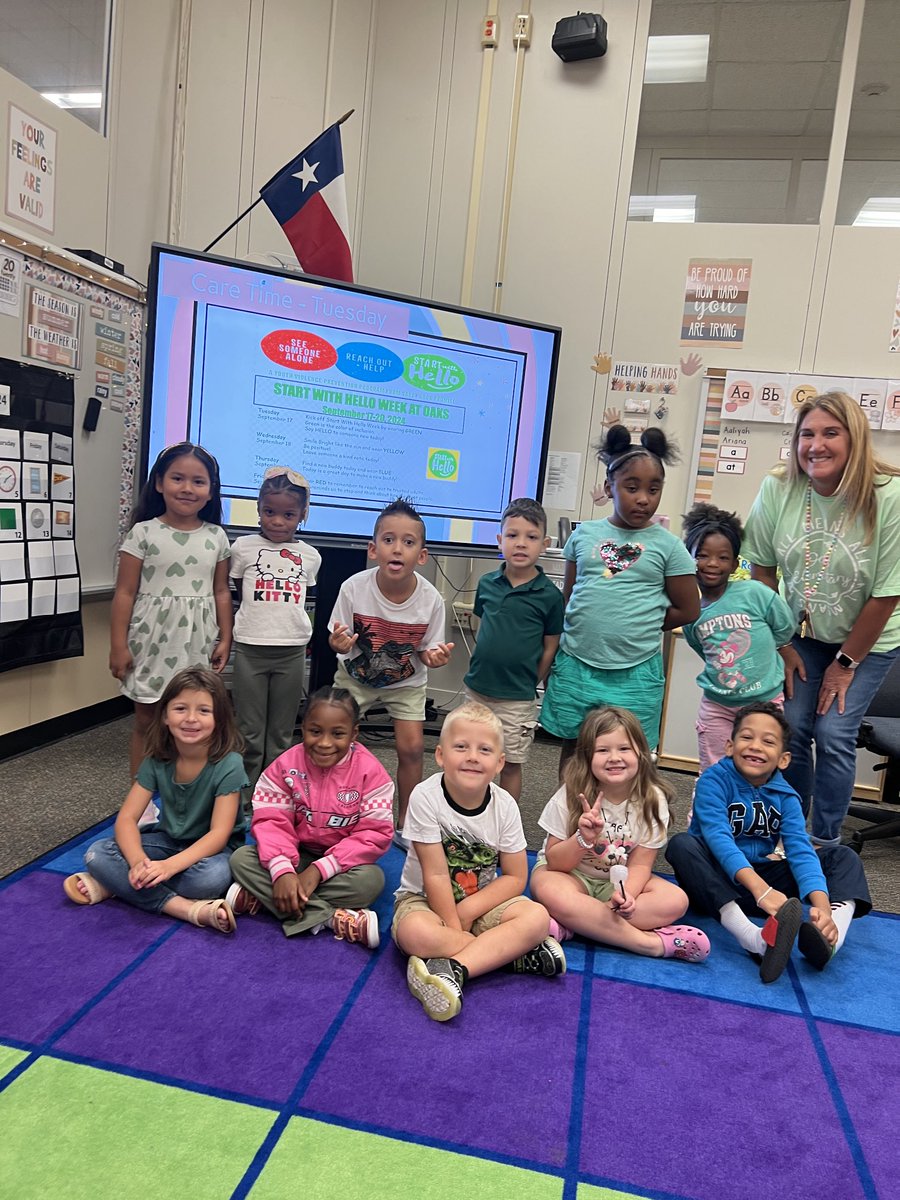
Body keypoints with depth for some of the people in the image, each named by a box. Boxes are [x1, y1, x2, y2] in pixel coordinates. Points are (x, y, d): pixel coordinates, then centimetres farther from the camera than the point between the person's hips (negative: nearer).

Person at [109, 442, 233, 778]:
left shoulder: (216, 536, 4)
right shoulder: (144, 532, -5)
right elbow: (125, 593, -5)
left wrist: (225, 639, 5)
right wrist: (118, 646, -7)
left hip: (197, 644, 2)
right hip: (153, 641, -2)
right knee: (146, 721, 10)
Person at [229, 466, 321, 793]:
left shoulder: (310, 556, 6)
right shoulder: (244, 548, 1)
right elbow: (239, 592, 10)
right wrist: (259, 616, 5)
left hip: (292, 651, 2)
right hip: (250, 648, -1)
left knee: (281, 735, 9)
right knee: (250, 732, 4)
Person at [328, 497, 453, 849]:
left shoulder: (430, 598, -25)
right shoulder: (353, 588, -27)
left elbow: (426, 649, -10)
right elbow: (341, 643, -14)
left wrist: (434, 656, -33)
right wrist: (339, 644, -37)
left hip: (405, 681, 0)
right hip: (356, 676, 0)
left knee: (412, 747, -5)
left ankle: (404, 826, 16)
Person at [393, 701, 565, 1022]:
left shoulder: (504, 805, -11)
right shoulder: (426, 797, -21)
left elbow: (515, 878, -5)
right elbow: (436, 876, -18)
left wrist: (466, 911, -15)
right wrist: (454, 928, -17)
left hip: (482, 902, 3)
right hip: (425, 899, -2)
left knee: (537, 917, -23)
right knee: (416, 934, -36)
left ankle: (452, 969, -30)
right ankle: (515, 953, -21)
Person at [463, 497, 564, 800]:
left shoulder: (549, 594, -11)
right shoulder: (487, 583, -1)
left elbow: (550, 647, -3)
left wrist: (530, 684, -1)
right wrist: (481, 668, 9)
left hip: (517, 698, -3)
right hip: (477, 688, 4)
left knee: (511, 763, 10)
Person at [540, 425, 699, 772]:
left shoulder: (667, 545, -2)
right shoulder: (585, 534, 4)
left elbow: (688, 610, 3)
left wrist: (640, 626, -1)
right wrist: (552, 657, 10)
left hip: (635, 674, -2)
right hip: (575, 665, 2)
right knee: (572, 749, 15)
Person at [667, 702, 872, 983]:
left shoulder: (786, 797, -4)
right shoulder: (714, 781, -15)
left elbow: (801, 851, -17)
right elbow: (718, 837, -30)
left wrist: (822, 906, -35)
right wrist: (759, 889, -44)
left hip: (764, 877, 4)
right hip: (716, 880, -4)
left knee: (843, 856, -5)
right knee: (681, 844, -34)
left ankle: (829, 937, -37)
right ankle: (755, 939, -50)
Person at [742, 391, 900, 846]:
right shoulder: (777, 489, -16)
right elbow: (762, 571, -5)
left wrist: (846, 663, -9)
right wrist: (780, 646, -2)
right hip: (802, 633, 2)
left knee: (833, 733, -8)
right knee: (792, 728, -3)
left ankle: (825, 844, 12)